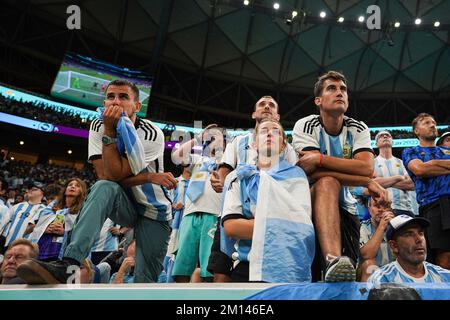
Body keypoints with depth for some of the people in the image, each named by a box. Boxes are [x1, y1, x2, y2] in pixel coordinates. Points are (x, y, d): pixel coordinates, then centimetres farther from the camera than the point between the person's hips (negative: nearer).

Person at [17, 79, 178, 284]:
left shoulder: (152, 134, -21)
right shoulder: (98, 127, -7)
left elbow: (114, 175, -26)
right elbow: (105, 178, -16)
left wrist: (110, 132, -29)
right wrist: (149, 177, -23)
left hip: (154, 213, -2)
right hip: (125, 206, 2)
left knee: (145, 280, -8)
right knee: (103, 188, -33)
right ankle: (69, 264, -40)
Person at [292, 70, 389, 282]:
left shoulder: (358, 129, 3)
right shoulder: (305, 126, -8)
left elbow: (366, 168, -17)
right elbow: (315, 174, -21)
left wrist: (320, 158, -24)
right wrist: (368, 182, -21)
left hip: (344, 206, 4)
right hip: (311, 202, -4)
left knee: (349, 271, -18)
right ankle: (333, 261, -53)